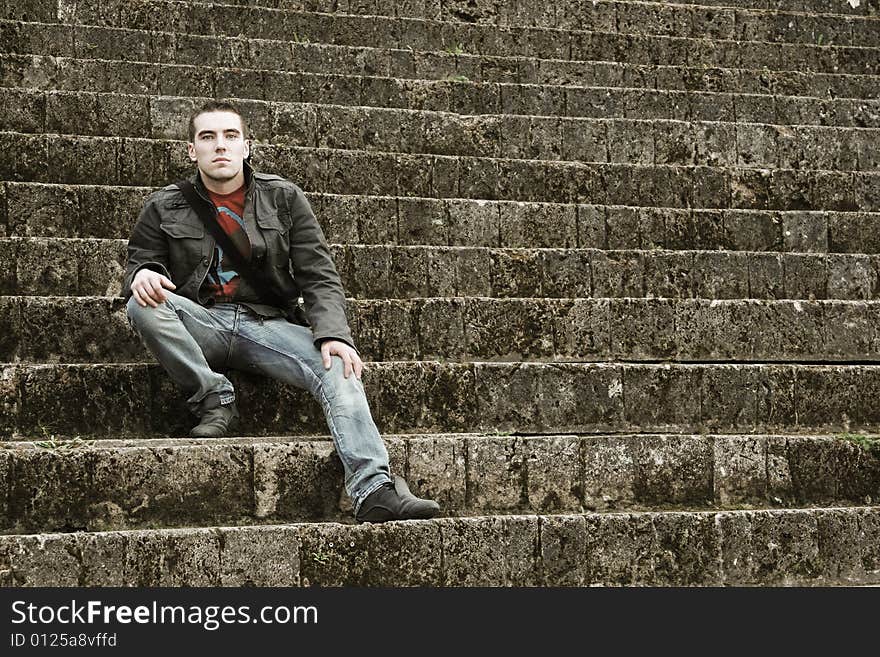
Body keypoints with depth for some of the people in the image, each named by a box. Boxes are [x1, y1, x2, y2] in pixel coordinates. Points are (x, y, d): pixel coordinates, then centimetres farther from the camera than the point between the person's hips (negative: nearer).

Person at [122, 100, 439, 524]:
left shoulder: (283, 198, 10)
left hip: (268, 323, 0)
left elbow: (319, 277, 4)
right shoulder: (164, 209, 10)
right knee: (142, 306, -31)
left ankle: (373, 489, -43)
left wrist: (332, 334, -15)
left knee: (338, 369, -29)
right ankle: (213, 398, -19)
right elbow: (140, 266, 12)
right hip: (202, 324, 0)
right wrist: (141, 275, -17)